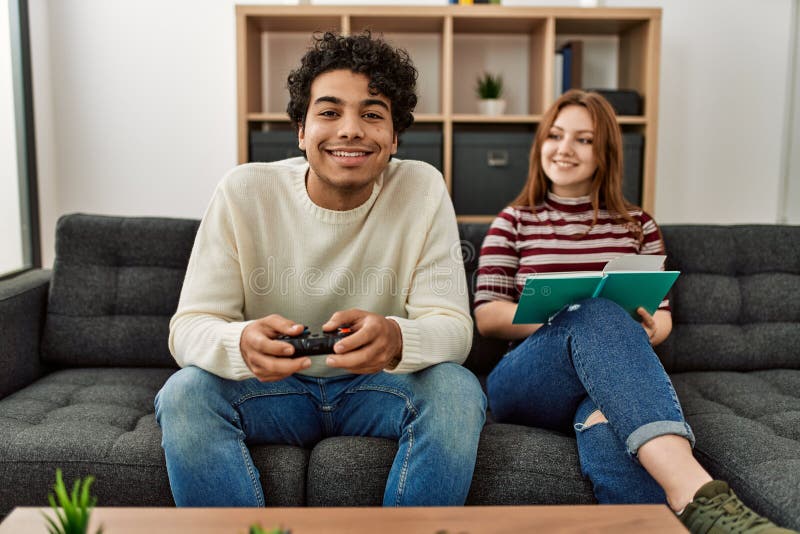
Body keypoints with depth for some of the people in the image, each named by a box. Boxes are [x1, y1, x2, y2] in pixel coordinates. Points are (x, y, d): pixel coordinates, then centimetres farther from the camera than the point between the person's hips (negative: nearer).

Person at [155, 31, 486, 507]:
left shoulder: (423, 189, -11)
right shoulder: (245, 192, -11)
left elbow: (454, 327, -16)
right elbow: (189, 326, -15)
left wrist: (396, 340, -41)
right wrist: (241, 343, -40)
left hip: (376, 387, 0)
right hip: (270, 386, 0)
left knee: (457, 389, -28)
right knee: (185, 393, -27)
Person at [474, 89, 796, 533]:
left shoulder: (637, 226, 18)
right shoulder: (513, 223, 14)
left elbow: (661, 314, 17)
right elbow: (487, 316, 4)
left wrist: (649, 328, -10)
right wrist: (571, 315, -14)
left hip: (613, 384, 2)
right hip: (529, 380, -1)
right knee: (596, 315, -38)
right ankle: (698, 494, -55)